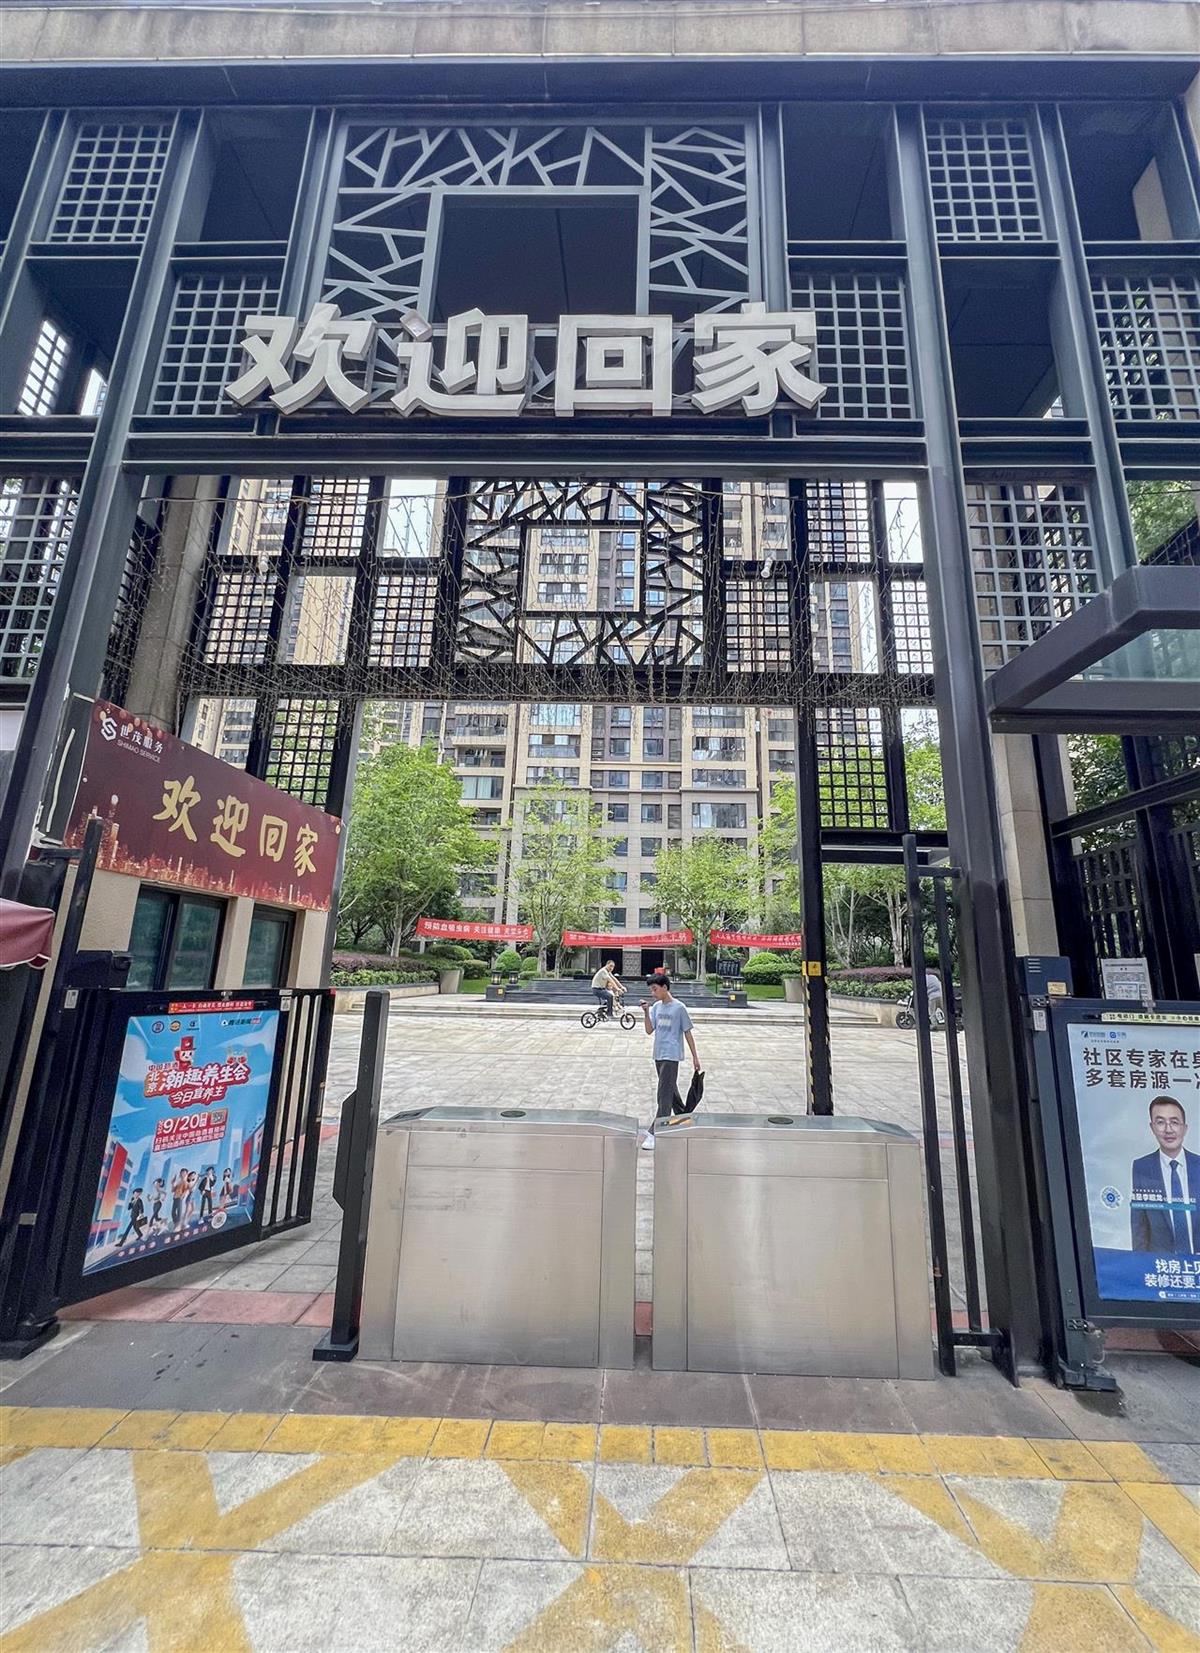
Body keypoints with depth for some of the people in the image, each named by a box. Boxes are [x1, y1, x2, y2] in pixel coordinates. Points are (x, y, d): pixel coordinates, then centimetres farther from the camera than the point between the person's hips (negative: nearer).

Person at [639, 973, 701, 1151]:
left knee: (665, 1094, -8)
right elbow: (649, 1030, 2)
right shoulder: (656, 1007, 7)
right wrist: (646, 1012, -11)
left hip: (671, 1056, -7)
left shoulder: (679, 1008, -9)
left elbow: (687, 1033, -4)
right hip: (658, 1055, 7)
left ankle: (654, 1133, -8)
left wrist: (695, 1057, -1)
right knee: (671, 1091, 17)